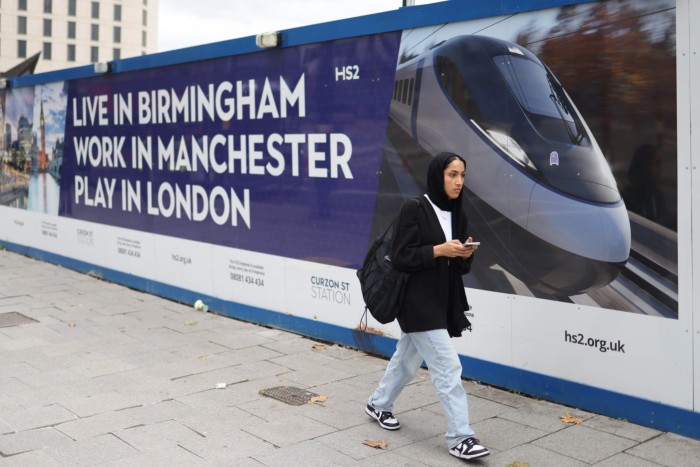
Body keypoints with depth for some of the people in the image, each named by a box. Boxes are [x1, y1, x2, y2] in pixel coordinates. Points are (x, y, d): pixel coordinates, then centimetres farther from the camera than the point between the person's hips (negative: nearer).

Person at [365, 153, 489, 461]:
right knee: (448, 367, -9)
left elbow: (460, 267, 13)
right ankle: (460, 437, -1)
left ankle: (379, 405, 40)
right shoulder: (414, 210, -13)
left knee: (407, 359, 19)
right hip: (418, 303, -8)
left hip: (444, 301, 8)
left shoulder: (458, 215, 9)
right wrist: (438, 250, -22)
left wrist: (466, 256, -9)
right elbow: (399, 257, -15)